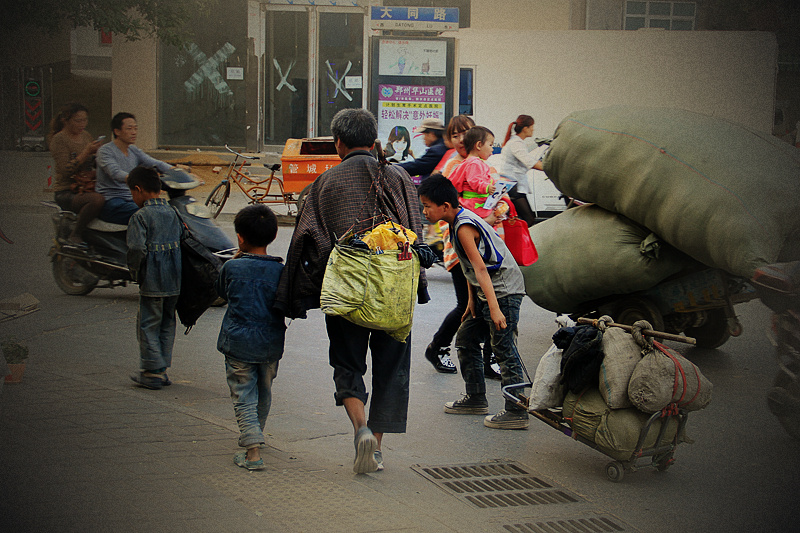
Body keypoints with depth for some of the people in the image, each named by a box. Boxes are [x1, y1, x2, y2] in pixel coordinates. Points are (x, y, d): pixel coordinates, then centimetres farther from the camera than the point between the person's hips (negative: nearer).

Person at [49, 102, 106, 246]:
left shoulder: (86, 136, 15)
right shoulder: (59, 139, -6)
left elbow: (96, 165, 20)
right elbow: (66, 170, -17)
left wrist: (98, 152, -1)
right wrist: (86, 152, -20)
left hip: (87, 188, 7)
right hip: (66, 193, -7)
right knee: (97, 199, -36)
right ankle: (75, 236, -20)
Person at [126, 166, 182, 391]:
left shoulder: (141, 216, -13)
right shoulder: (172, 213, 8)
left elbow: (137, 249, -21)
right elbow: (179, 243, 10)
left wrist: (135, 272, -6)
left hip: (152, 282, -7)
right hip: (174, 281, 7)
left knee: (148, 325, 3)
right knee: (167, 324, 15)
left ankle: (152, 373, 3)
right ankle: (162, 368, 21)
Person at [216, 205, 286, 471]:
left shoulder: (232, 267, -8)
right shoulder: (280, 270, -4)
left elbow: (222, 291, 12)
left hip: (239, 343, -3)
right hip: (271, 344, 3)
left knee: (244, 397, -1)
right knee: (264, 393, 23)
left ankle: (252, 450, -15)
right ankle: (255, 435, 42)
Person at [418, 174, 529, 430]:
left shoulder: (464, 227, -20)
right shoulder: (459, 221, 10)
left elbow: (481, 269, -26)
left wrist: (494, 308, -30)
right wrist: (472, 300, 15)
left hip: (504, 291, -11)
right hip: (486, 293, 11)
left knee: (504, 348, -12)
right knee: (465, 339, 17)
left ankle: (516, 412, -11)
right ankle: (476, 399, 27)